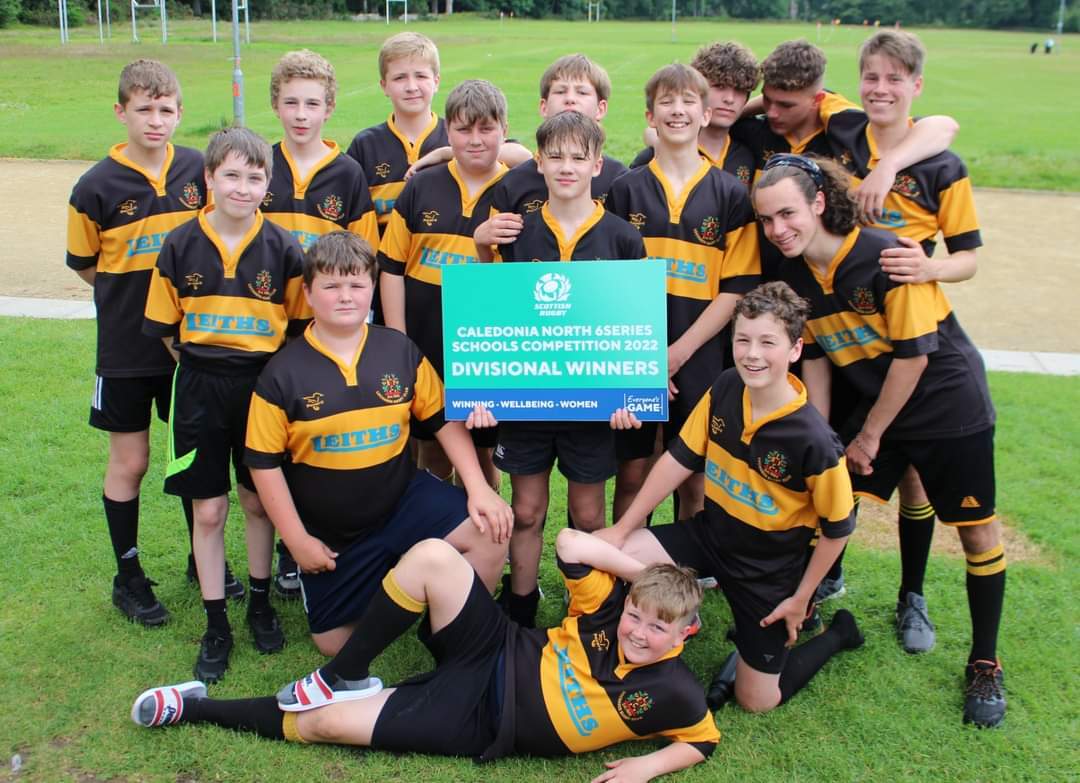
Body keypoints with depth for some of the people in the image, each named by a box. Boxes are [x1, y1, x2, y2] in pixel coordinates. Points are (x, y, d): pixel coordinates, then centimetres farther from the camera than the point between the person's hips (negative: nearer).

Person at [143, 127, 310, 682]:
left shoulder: (282, 249, -5)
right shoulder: (181, 247, -4)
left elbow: (299, 326, 2)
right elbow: (165, 327, 4)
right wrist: (203, 364, 1)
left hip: (263, 383, 0)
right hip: (200, 389, 0)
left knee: (258, 501, 12)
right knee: (209, 510, 6)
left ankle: (260, 602, 32)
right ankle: (215, 625, 20)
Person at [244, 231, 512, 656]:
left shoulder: (401, 352, -5)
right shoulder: (282, 373, -10)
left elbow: (443, 420, 1)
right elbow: (265, 463, -6)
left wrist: (478, 488, -10)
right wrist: (298, 540, -8)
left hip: (403, 500, 1)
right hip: (330, 533, 0)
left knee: (488, 533, -22)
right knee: (334, 644, 8)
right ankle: (379, 582, 39)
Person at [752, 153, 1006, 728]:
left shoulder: (886, 257, -26)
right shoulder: (796, 274, -5)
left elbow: (914, 354, -22)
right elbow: (813, 356, 4)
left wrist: (868, 437, -13)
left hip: (949, 406, -5)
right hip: (876, 403, 5)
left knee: (977, 533, 4)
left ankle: (985, 663, 21)